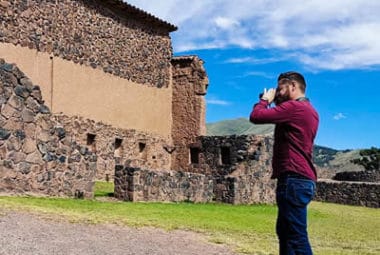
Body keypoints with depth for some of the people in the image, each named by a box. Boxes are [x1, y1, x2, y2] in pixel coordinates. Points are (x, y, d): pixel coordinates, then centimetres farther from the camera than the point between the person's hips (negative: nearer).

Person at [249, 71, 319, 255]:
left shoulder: (294, 107, -14)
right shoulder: (308, 110, 18)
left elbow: (256, 117, -16)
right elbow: (281, 120, 30)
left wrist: (265, 99, 2)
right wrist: (275, 103, 17)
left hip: (294, 179, -11)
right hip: (303, 179, 11)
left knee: (297, 237, -10)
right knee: (285, 232, 19)